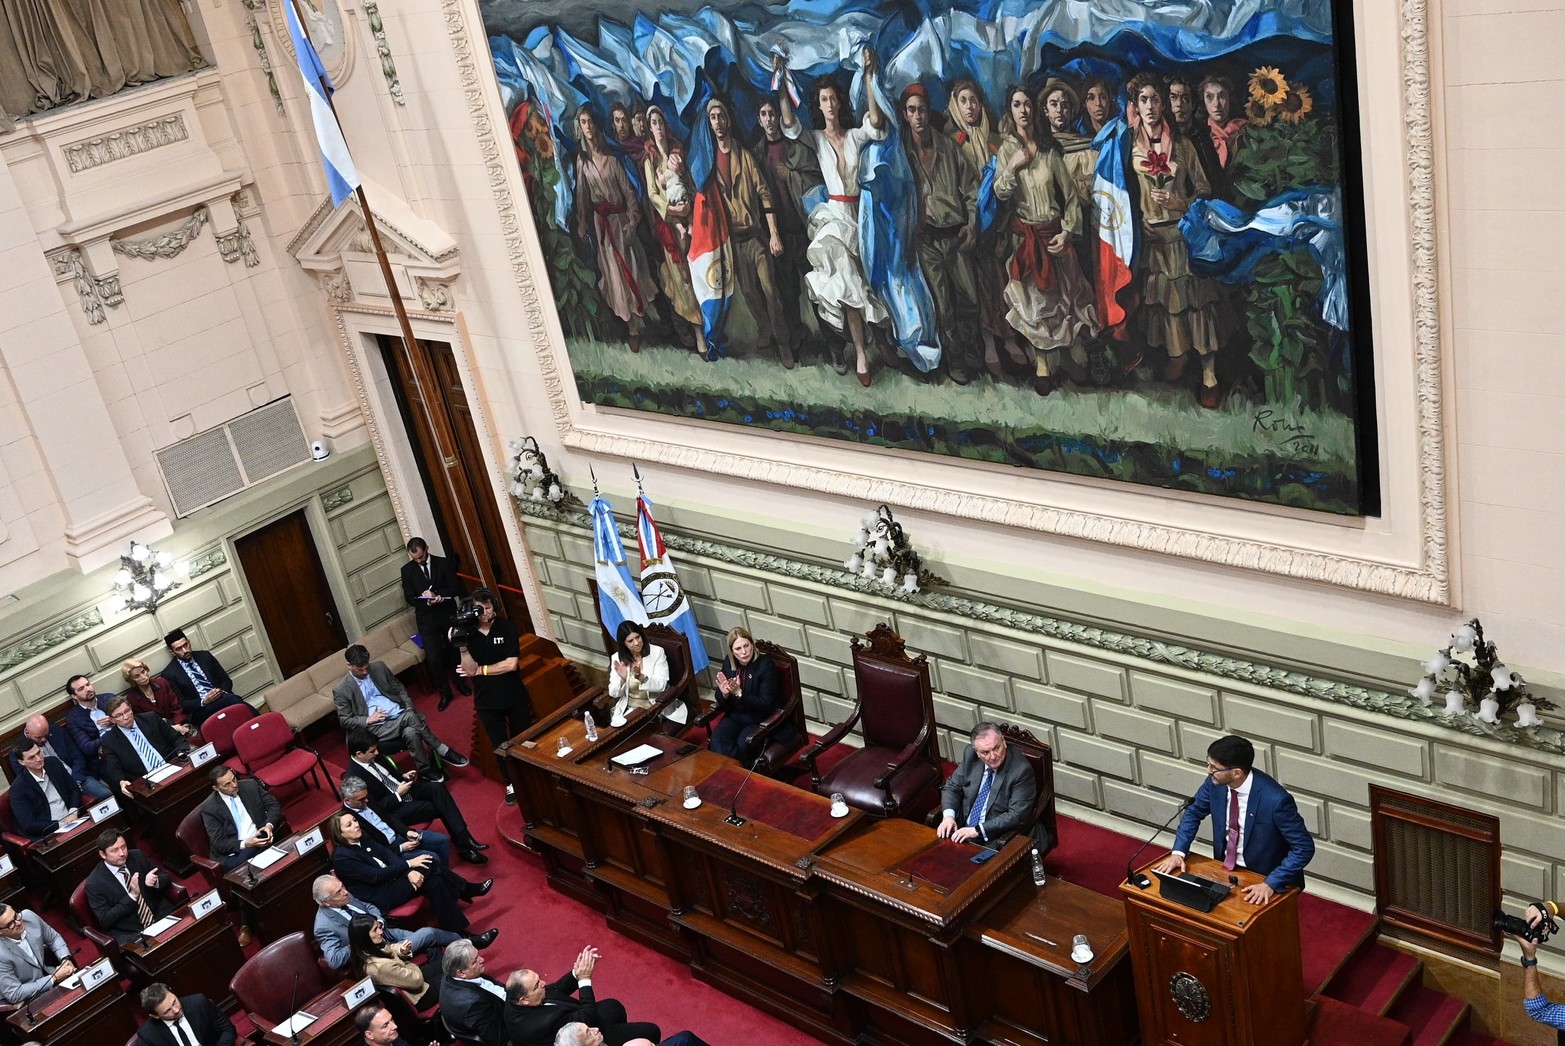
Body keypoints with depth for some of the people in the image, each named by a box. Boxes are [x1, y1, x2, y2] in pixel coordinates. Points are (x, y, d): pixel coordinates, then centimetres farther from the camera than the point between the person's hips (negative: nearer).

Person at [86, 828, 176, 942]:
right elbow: (105, 921, -11)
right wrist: (132, 896, -21)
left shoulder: (138, 857, 3)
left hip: (161, 915, 4)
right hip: (130, 934, -4)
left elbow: (166, 878, 11)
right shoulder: (94, 883, -8)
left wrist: (156, 882, -14)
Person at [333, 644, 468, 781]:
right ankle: (443, 750, -20)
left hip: (400, 714, 4)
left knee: (411, 732, -32)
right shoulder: (341, 690, -4)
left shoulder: (379, 667, 6)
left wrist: (410, 709, -3)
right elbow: (344, 721, -1)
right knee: (410, 718, -31)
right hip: (377, 727, -4)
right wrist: (368, 719, -14)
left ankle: (427, 770, -18)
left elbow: (400, 689, 13)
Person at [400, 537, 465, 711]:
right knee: (433, 658, -5)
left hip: (448, 613, 0)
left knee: (454, 650, 15)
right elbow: (409, 598, -3)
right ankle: (444, 692, 9)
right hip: (426, 618, 0)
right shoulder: (407, 570, -2)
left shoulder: (443, 563, -3)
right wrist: (426, 600, -23)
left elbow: (455, 587, -6)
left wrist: (438, 595, -24)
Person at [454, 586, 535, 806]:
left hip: (514, 696, -1)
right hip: (486, 701, 1)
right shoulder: (467, 634, -8)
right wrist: (461, 645, -31)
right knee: (500, 744, 11)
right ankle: (511, 783, 29)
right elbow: (470, 669, -16)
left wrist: (480, 670, -14)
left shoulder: (506, 628, -11)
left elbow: (511, 664, -17)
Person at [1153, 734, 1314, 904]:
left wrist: (1271, 883, -26)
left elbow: (1304, 847, -19)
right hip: (1224, 868, 5)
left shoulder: (1275, 799, -27)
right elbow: (1193, 813, 6)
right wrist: (1178, 852, -6)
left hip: (1263, 879, -5)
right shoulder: (1215, 782, -11)